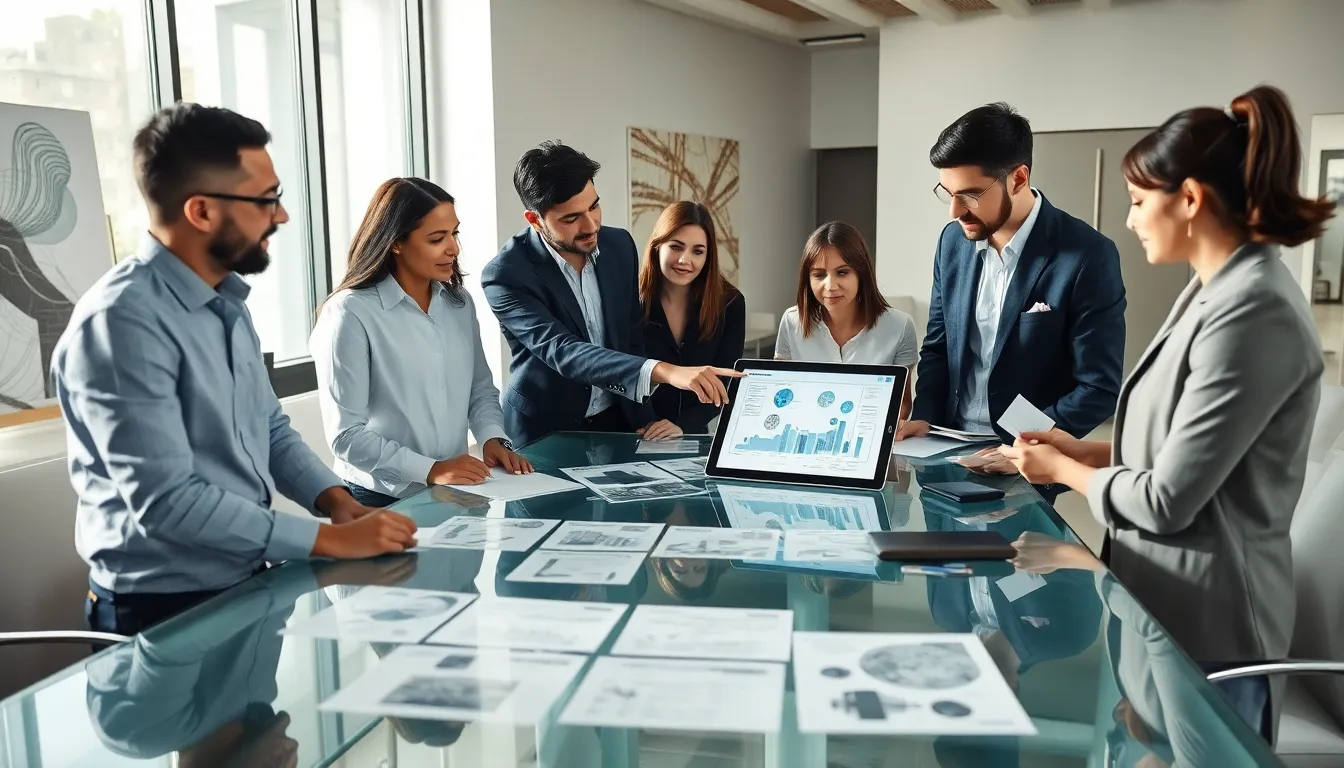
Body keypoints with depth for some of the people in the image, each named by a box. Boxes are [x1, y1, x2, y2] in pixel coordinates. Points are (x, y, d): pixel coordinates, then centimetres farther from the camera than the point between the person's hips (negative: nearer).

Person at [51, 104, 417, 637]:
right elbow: (166, 501, -25)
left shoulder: (225, 302, 6)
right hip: (165, 612, -7)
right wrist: (332, 539, -21)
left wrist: (339, 503, -4)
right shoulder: (123, 321, -21)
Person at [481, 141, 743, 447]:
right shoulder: (505, 275, -18)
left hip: (617, 420, 3)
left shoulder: (619, 245, -3)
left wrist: (645, 423, 1)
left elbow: (632, 337, 6)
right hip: (545, 433, -2)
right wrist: (663, 372, -42)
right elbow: (562, 352, -30)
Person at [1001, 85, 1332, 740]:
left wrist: (1064, 472, -7)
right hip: (1170, 600, 9)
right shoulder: (1215, 291, 8)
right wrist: (1084, 448, 6)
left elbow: (1167, 500, -22)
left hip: (1204, 623, -9)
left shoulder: (1251, 312, -23)